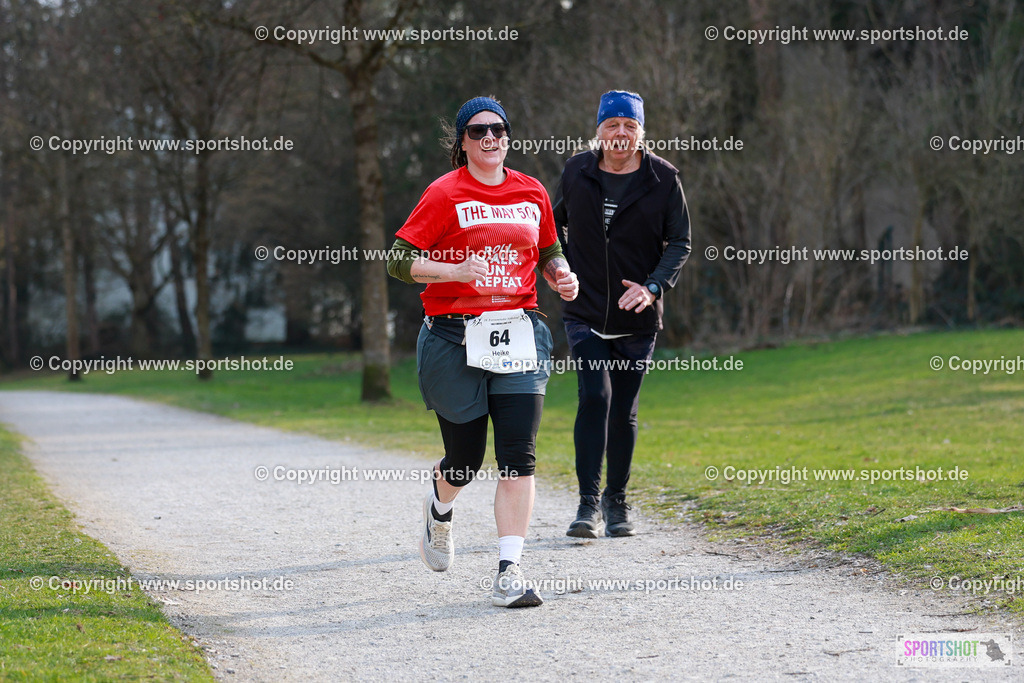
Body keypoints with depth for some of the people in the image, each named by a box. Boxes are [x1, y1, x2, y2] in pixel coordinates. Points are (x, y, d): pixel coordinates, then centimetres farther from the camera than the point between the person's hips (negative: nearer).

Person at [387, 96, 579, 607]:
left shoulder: (532, 193, 11)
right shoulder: (445, 194, -3)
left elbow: (549, 254, 26)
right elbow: (399, 261, -6)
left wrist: (561, 277, 4)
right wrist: (456, 270, -20)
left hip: (519, 335, 3)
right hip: (455, 336, -3)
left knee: (519, 458, -9)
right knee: (465, 459, 7)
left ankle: (508, 573, -9)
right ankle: (440, 510, 44)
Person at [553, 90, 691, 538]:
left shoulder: (663, 179, -4)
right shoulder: (577, 172, 1)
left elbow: (680, 242, -4)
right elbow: (554, 223, 19)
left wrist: (653, 286, -20)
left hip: (637, 318, 0)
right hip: (584, 312, 0)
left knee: (624, 412, 7)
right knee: (595, 397, -17)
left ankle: (617, 502, 23)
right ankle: (588, 502, -14)